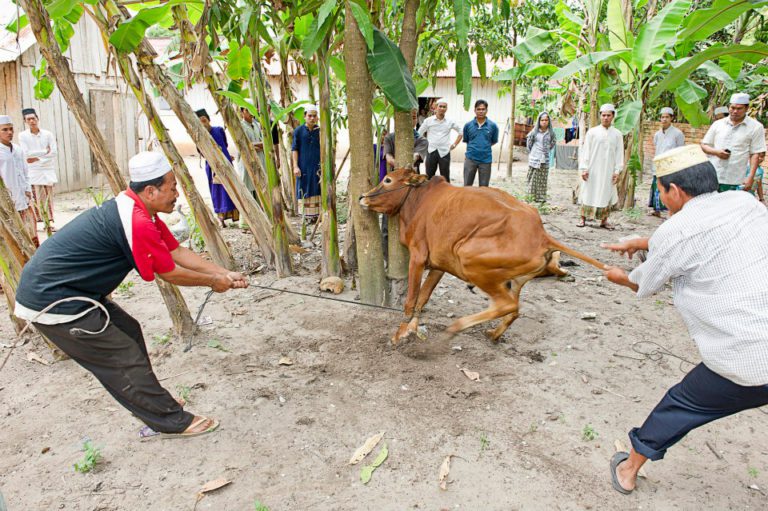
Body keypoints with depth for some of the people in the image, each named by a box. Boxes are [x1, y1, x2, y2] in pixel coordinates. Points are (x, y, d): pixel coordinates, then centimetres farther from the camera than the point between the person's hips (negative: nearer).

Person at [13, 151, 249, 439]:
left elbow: (176, 251, 8)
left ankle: (156, 406, 29)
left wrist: (224, 274, 4)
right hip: (53, 302, -10)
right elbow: (169, 274, -14)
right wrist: (213, 282, 0)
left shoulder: (138, 210, 5)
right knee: (124, 361, -3)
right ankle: (174, 422, 10)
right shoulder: (137, 223, -26)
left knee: (129, 331, 17)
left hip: (65, 287, 10)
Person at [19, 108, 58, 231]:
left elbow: (54, 152, -4)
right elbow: (26, 153, -9)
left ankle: (50, 221, 8)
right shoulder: (23, 135, 0)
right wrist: (44, 151, -6)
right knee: (37, 198, -3)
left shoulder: (47, 134, 3)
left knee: (49, 197, 3)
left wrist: (37, 158, -11)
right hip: (33, 172, -1)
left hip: (48, 169, 1)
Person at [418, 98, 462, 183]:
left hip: (444, 153, 0)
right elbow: (419, 134, 9)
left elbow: (461, 132, 13)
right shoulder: (428, 120, 1)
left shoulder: (450, 122, 2)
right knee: (429, 177, 6)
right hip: (431, 152, 0)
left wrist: (454, 144, 7)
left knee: (445, 178, 5)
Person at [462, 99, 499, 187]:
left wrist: (484, 148, 7)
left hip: (486, 160, 0)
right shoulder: (468, 125, -1)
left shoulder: (493, 126, -4)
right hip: (470, 159, 0)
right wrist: (473, 149, 10)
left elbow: (494, 141, 9)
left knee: (484, 187, 9)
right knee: (467, 185, 8)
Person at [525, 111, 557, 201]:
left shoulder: (551, 132, 1)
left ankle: (541, 197, 10)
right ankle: (531, 196, 5)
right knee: (533, 178, 0)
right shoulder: (534, 131, -3)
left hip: (545, 160, 2)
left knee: (543, 179, 4)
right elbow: (529, 141, 11)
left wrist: (547, 150, 16)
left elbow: (553, 142, 18)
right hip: (534, 159, -1)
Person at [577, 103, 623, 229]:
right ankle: (583, 219, 10)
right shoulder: (592, 132, 1)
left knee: (606, 194, 5)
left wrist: (617, 171, 0)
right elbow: (585, 150, 0)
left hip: (608, 171, 2)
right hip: (592, 170, -2)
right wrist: (584, 168, -6)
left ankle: (604, 221, 14)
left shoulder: (617, 134, 6)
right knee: (588, 194, 1)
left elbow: (619, 153, 7)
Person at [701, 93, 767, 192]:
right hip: (712, 178, 3)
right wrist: (716, 152, -7)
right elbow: (704, 145, 14)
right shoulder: (717, 124, 11)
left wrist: (751, 177, -10)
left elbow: (756, 154, -2)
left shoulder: (756, 127, 2)